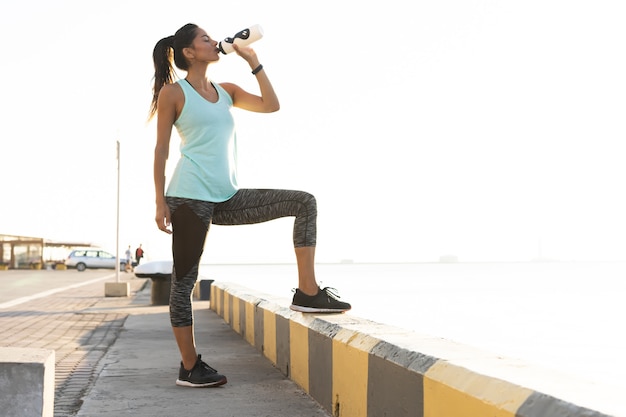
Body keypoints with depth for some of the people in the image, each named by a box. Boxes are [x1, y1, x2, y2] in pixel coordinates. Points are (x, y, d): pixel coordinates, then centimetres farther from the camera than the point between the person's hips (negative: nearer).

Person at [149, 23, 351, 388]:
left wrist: (253, 61, 8)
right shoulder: (173, 93, 0)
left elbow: (271, 105, 8)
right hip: (191, 197, -6)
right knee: (185, 280, -1)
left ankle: (308, 292, -7)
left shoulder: (225, 91, 16)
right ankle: (190, 367, 9)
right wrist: (161, 203, -8)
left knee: (305, 203, -3)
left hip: (228, 198, 6)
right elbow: (162, 149, -2)